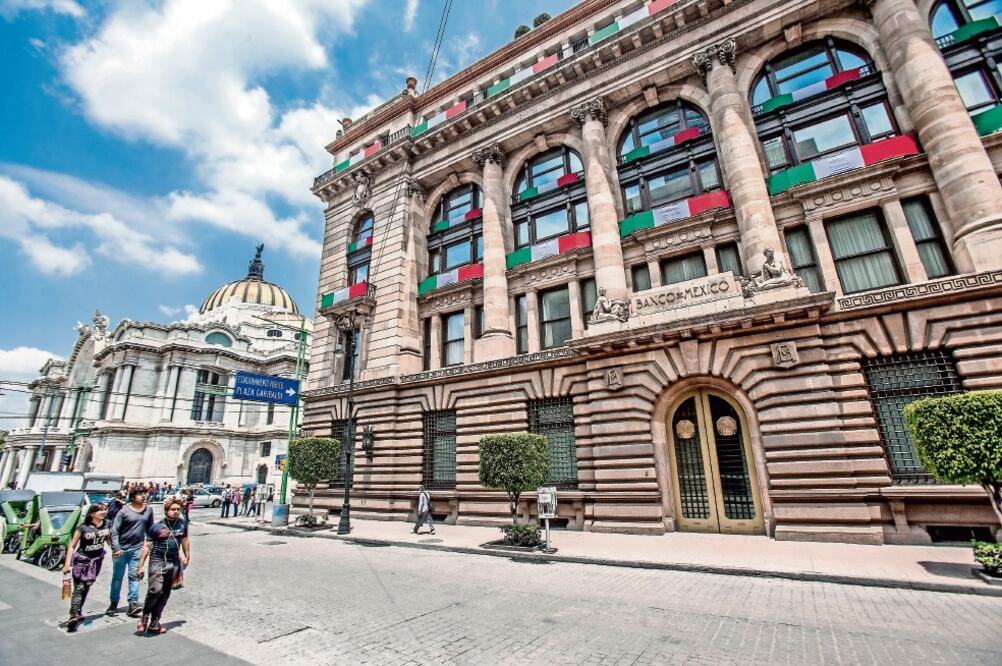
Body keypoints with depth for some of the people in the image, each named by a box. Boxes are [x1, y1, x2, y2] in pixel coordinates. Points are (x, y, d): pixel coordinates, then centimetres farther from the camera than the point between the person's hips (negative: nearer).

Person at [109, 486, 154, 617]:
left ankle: (133, 604, 4)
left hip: (137, 548, 2)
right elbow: (114, 530, -9)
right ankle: (114, 603, 25)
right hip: (122, 549, -2)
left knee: (134, 576, 2)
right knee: (117, 576, 11)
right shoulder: (124, 511, -10)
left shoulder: (148, 510, 1)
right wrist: (116, 548, -15)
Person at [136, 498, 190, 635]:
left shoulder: (183, 524, 2)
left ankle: (154, 624, 22)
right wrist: (141, 565, -6)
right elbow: (147, 546, -2)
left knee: (165, 594, 9)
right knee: (155, 589, -20)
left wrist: (187, 557, 18)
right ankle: (145, 617, 3)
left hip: (174, 563, 3)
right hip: (157, 561, -3)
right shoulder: (156, 526, -7)